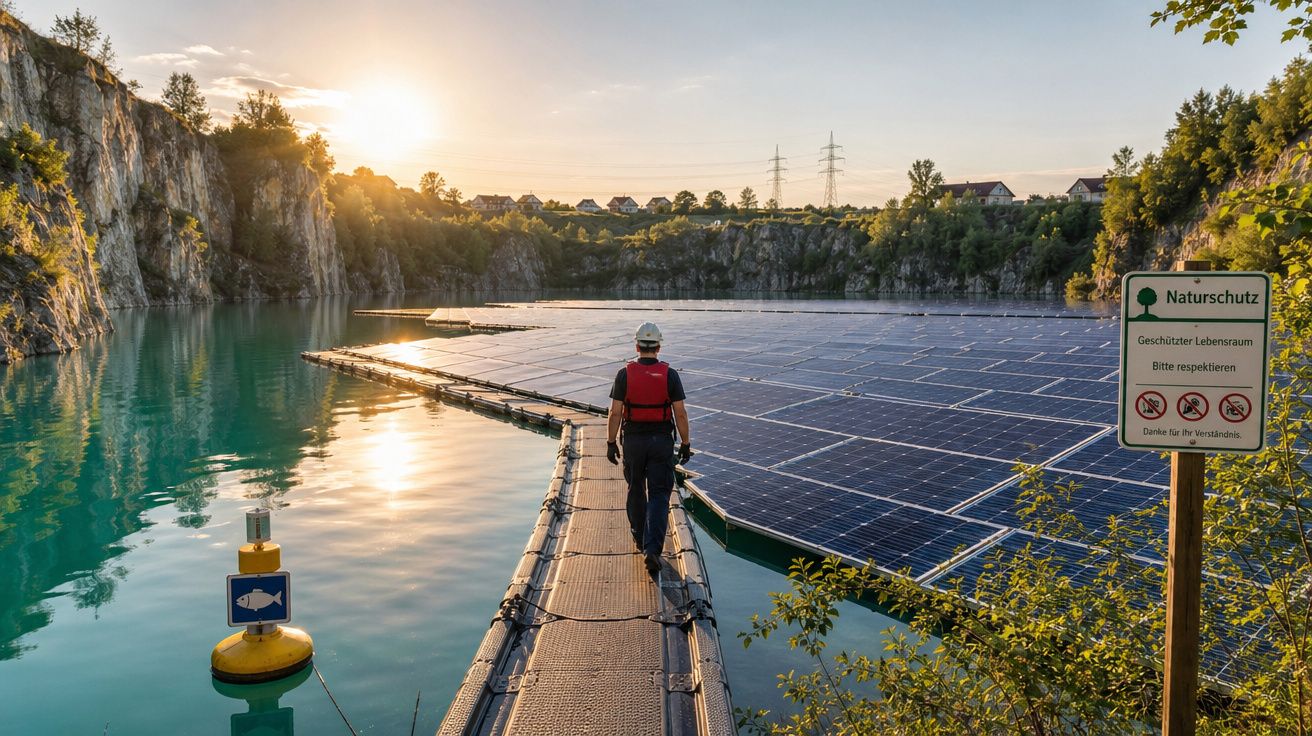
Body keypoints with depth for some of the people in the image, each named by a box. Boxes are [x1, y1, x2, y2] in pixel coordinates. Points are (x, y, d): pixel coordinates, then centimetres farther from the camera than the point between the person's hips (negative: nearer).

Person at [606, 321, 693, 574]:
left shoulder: (624, 374, -7)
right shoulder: (670, 375, -7)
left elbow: (615, 413, -6)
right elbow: (680, 413, -7)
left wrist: (611, 442, 3)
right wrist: (686, 444, 3)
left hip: (633, 440, 1)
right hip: (662, 440, -1)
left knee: (636, 490, 20)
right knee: (659, 495, 2)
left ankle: (640, 537, 36)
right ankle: (652, 548, -11)